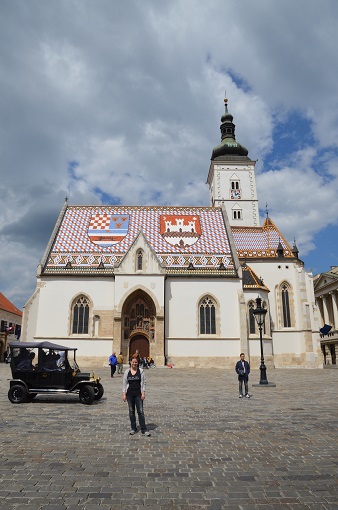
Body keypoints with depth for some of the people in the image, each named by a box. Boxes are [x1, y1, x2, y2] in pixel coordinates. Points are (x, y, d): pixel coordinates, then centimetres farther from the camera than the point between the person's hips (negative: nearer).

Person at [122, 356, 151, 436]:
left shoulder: (141, 371, -2)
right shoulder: (127, 372, 3)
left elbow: (143, 383, -1)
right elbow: (124, 383, 4)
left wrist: (143, 393, -8)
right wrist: (124, 394, -1)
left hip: (138, 394, -2)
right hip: (129, 394, 2)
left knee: (140, 411, -4)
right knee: (131, 411, 10)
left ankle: (144, 430, 1)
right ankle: (133, 428, 23)